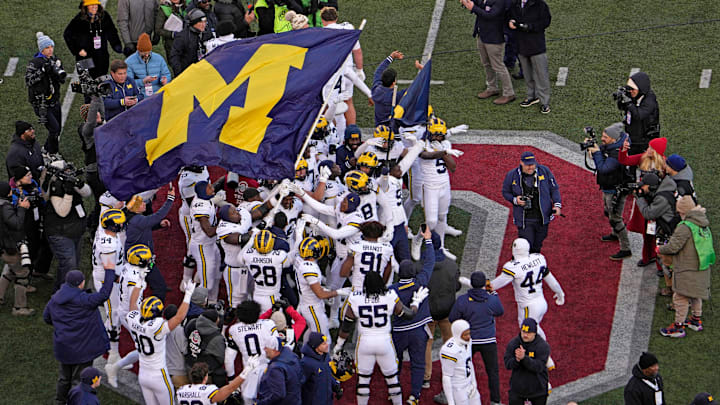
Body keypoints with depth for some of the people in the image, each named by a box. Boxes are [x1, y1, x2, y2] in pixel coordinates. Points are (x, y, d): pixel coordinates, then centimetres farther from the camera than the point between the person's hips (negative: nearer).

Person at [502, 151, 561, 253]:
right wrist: (515, 200, -11)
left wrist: (557, 204, -6)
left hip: (542, 218, 2)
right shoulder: (512, 175, -4)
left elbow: (554, 189, 8)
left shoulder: (544, 171, -2)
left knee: (537, 247, 14)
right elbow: (505, 192, 9)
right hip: (524, 220, -2)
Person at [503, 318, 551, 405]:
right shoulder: (513, 343, -4)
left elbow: (538, 367, -23)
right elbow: (507, 364, -8)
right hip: (517, 387, 2)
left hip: (537, 388, -2)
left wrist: (524, 357, -37)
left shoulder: (543, 346, -13)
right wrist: (517, 360, -30)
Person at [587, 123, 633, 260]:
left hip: (616, 191, -10)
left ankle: (625, 250, -2)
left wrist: (597, 152, -26)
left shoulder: (616, 154, -30)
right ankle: (615, 234, 55)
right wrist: (591, 147, -7)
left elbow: (603, 168, -32)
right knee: (608, 212, 30)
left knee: (615, 218, -7)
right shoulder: (606, 146, -2)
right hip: (607, 188, 10)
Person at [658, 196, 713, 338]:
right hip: (702, 269, 8)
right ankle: (697, 320, 37)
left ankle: (678, 327, 8)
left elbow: (673, 246, -21)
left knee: (681, 297, 2)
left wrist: (660, 249, 1)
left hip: (687, 271, -8)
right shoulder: (704, 225, 5)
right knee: (695, 295, 24)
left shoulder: (685, 227, -21)